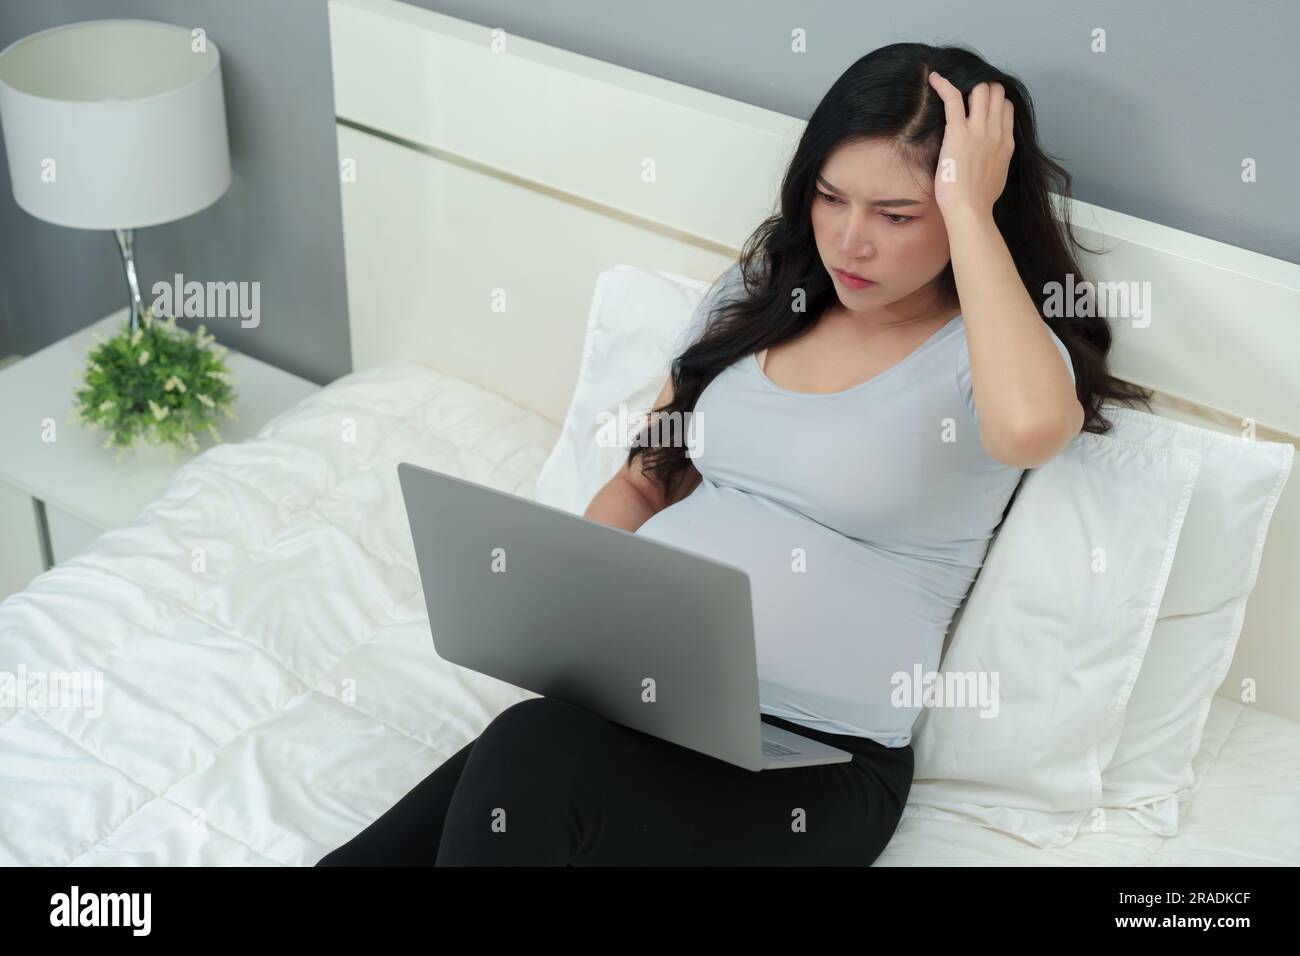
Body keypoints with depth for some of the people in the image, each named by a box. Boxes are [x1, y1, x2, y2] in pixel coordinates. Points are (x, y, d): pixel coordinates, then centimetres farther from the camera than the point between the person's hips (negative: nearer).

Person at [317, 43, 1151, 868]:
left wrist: (968, 207, -19)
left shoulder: (984, 353, -4)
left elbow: (1030, 426, -30)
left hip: (814, 752, -4)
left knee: (528, 759, -31)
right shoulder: (758, 295, 14)